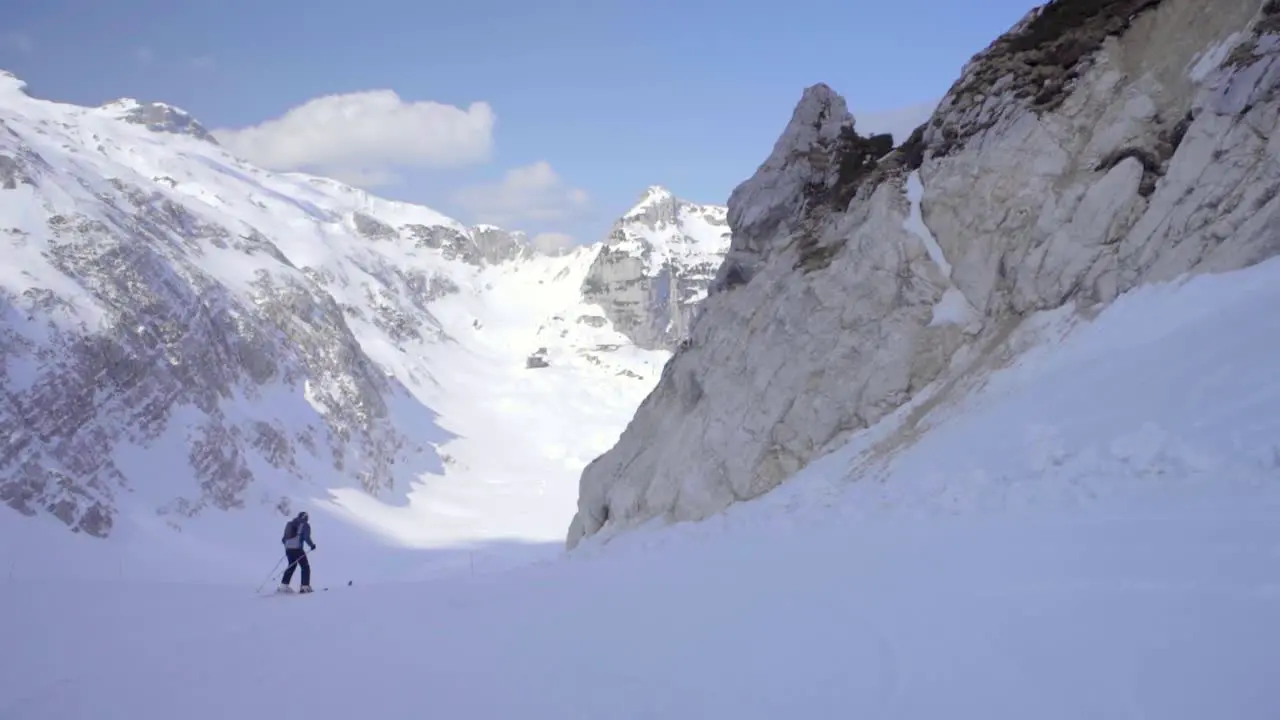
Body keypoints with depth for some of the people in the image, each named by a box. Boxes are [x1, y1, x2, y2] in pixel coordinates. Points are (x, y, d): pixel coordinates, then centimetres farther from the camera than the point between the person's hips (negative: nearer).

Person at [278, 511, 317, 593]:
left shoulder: (290, 524, 18)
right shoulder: (305, 525, 0)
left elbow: (283, 539, 19)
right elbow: (306, 537, -13)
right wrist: (312, 545, 2)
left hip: (288, 549, 6)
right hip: (297, 549, -6)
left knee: (292, 566, 23)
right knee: (305, 567, 5)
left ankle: (284, 585, 17)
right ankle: (305, 586, -5)